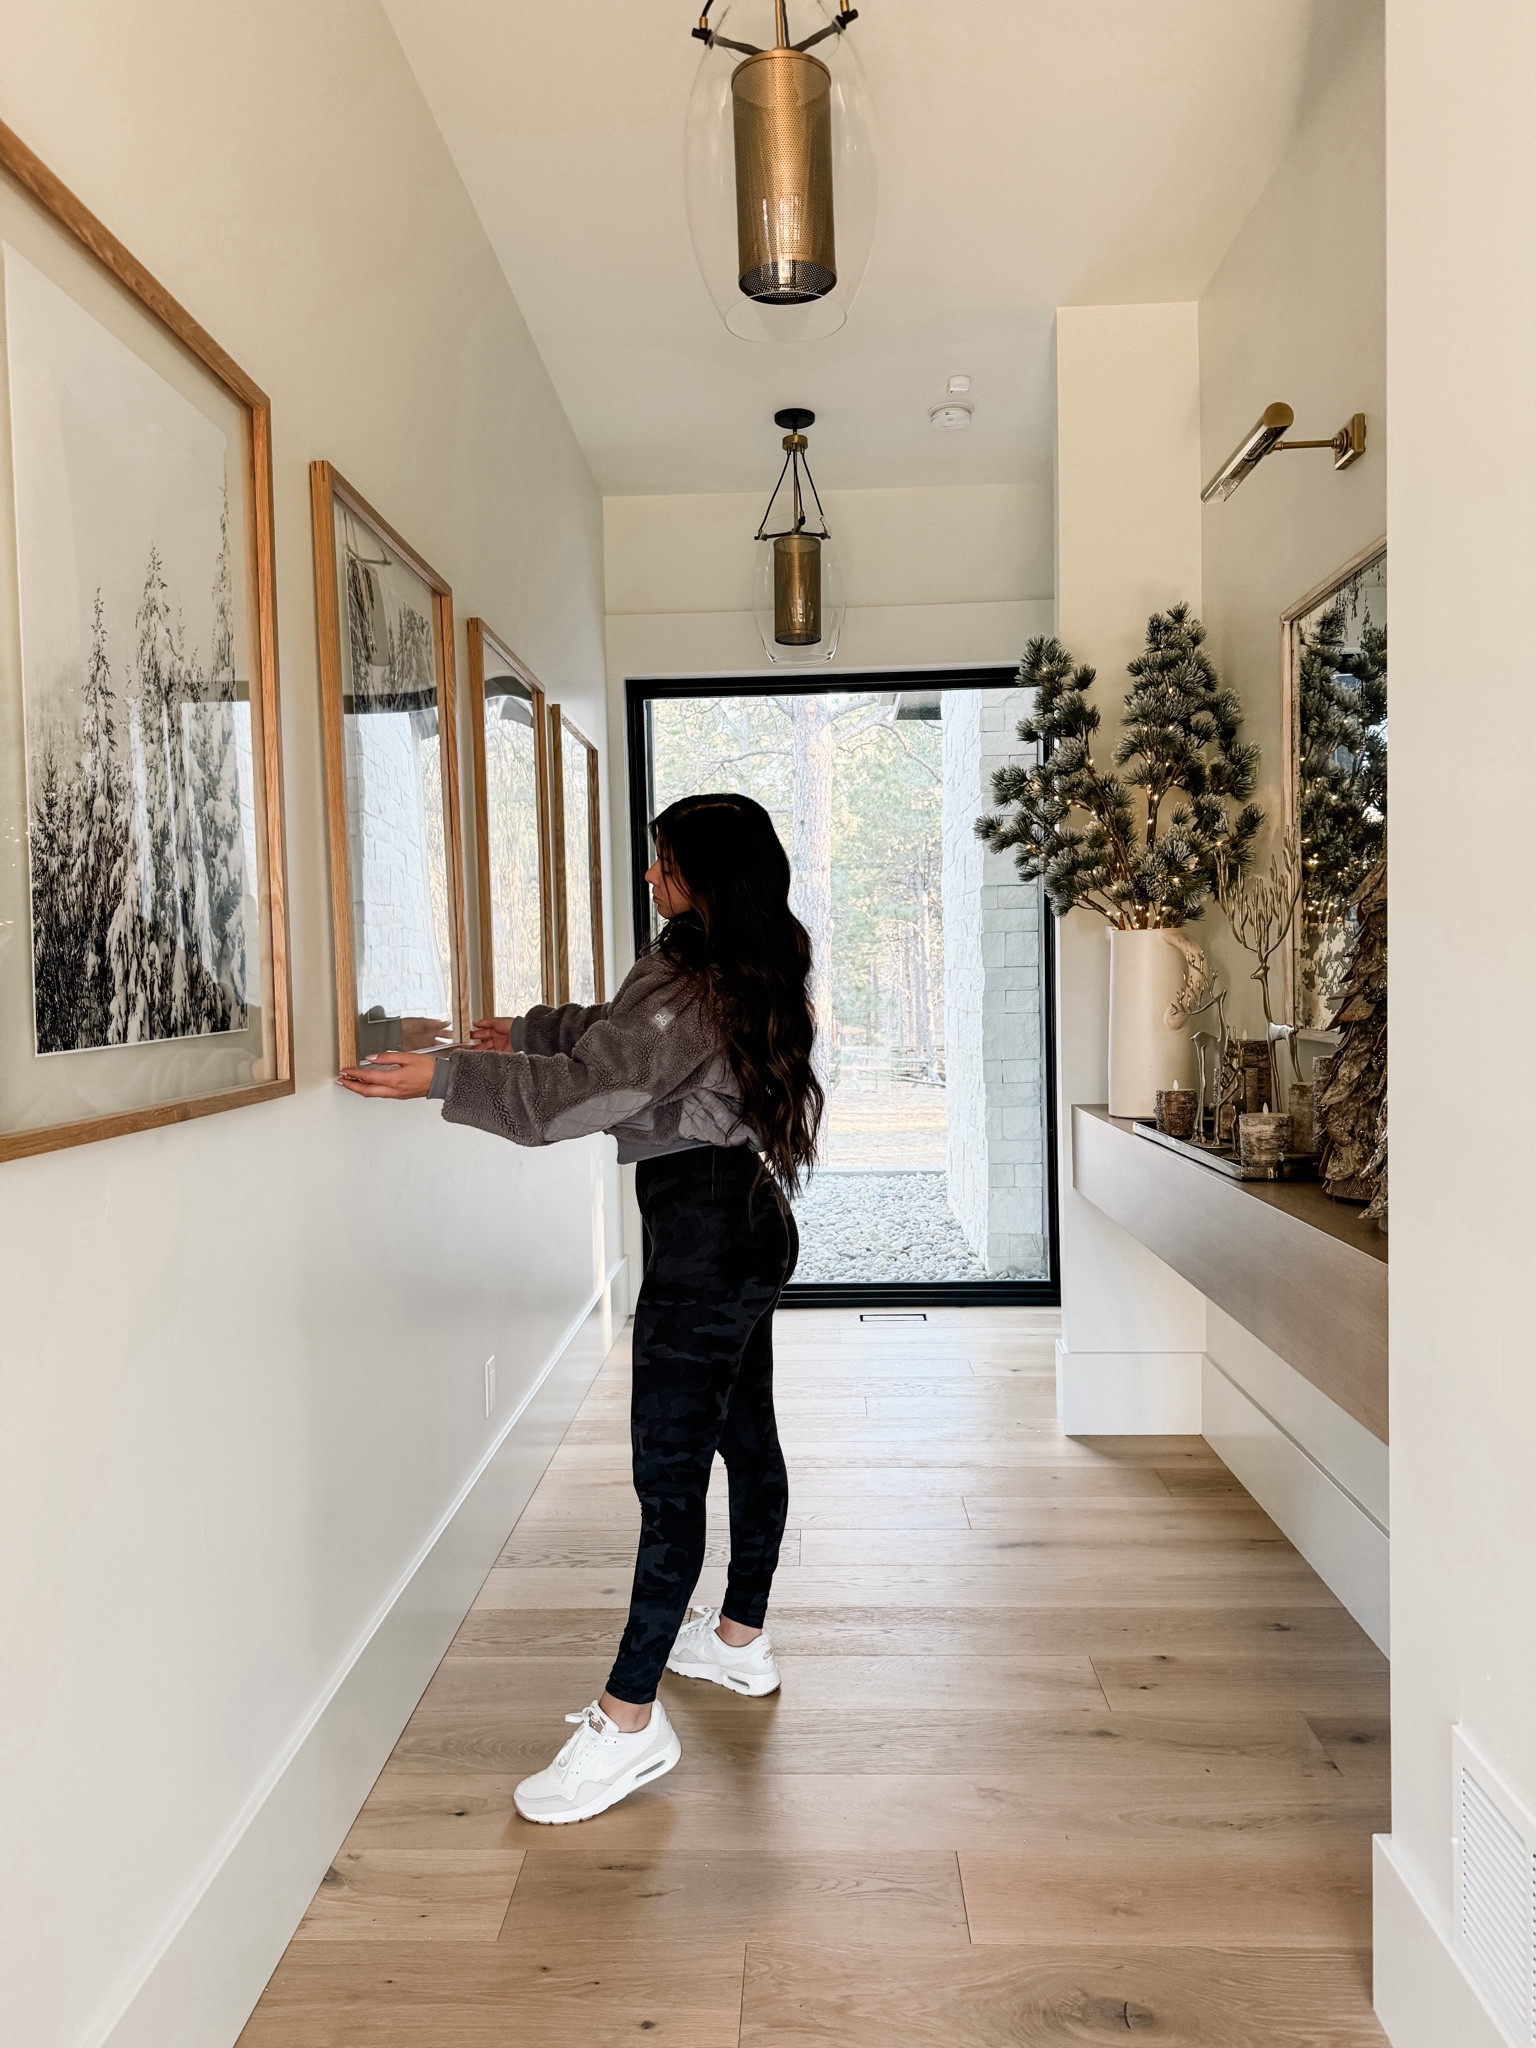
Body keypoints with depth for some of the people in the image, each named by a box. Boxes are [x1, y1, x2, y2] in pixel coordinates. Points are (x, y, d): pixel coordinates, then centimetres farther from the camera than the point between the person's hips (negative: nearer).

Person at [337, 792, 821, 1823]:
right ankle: (743, 1639, 37)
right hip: (749, 1221, 11)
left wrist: (444, 1075, -21)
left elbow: (585, 1085, -24)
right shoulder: (754, 969, 11)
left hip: (706, 1232, -11)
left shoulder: (698, 987, -20)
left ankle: (630, 1717, 3)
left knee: (670, 1472, -6)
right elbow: (616, 1032, 24)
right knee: (745, 1436, 20)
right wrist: (530, 1031, 28)